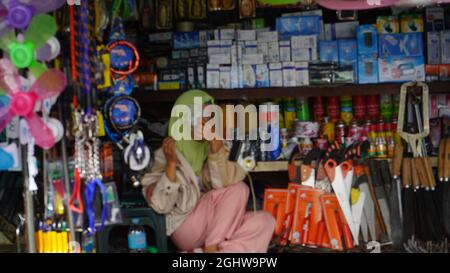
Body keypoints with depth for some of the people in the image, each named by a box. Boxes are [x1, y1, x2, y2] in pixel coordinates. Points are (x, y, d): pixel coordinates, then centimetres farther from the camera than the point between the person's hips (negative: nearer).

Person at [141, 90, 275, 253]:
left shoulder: (213, 148, 6)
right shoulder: (164, 155, -7)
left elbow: (225, 184, -10)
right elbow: (161, 206, -16)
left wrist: (217, 152, -23)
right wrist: (171, 163, -25)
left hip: (217, 228, 5)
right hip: (185, 230, -5)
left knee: (265, 220, -17)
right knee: (238, 190, -21)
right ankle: (212, 249, -19)